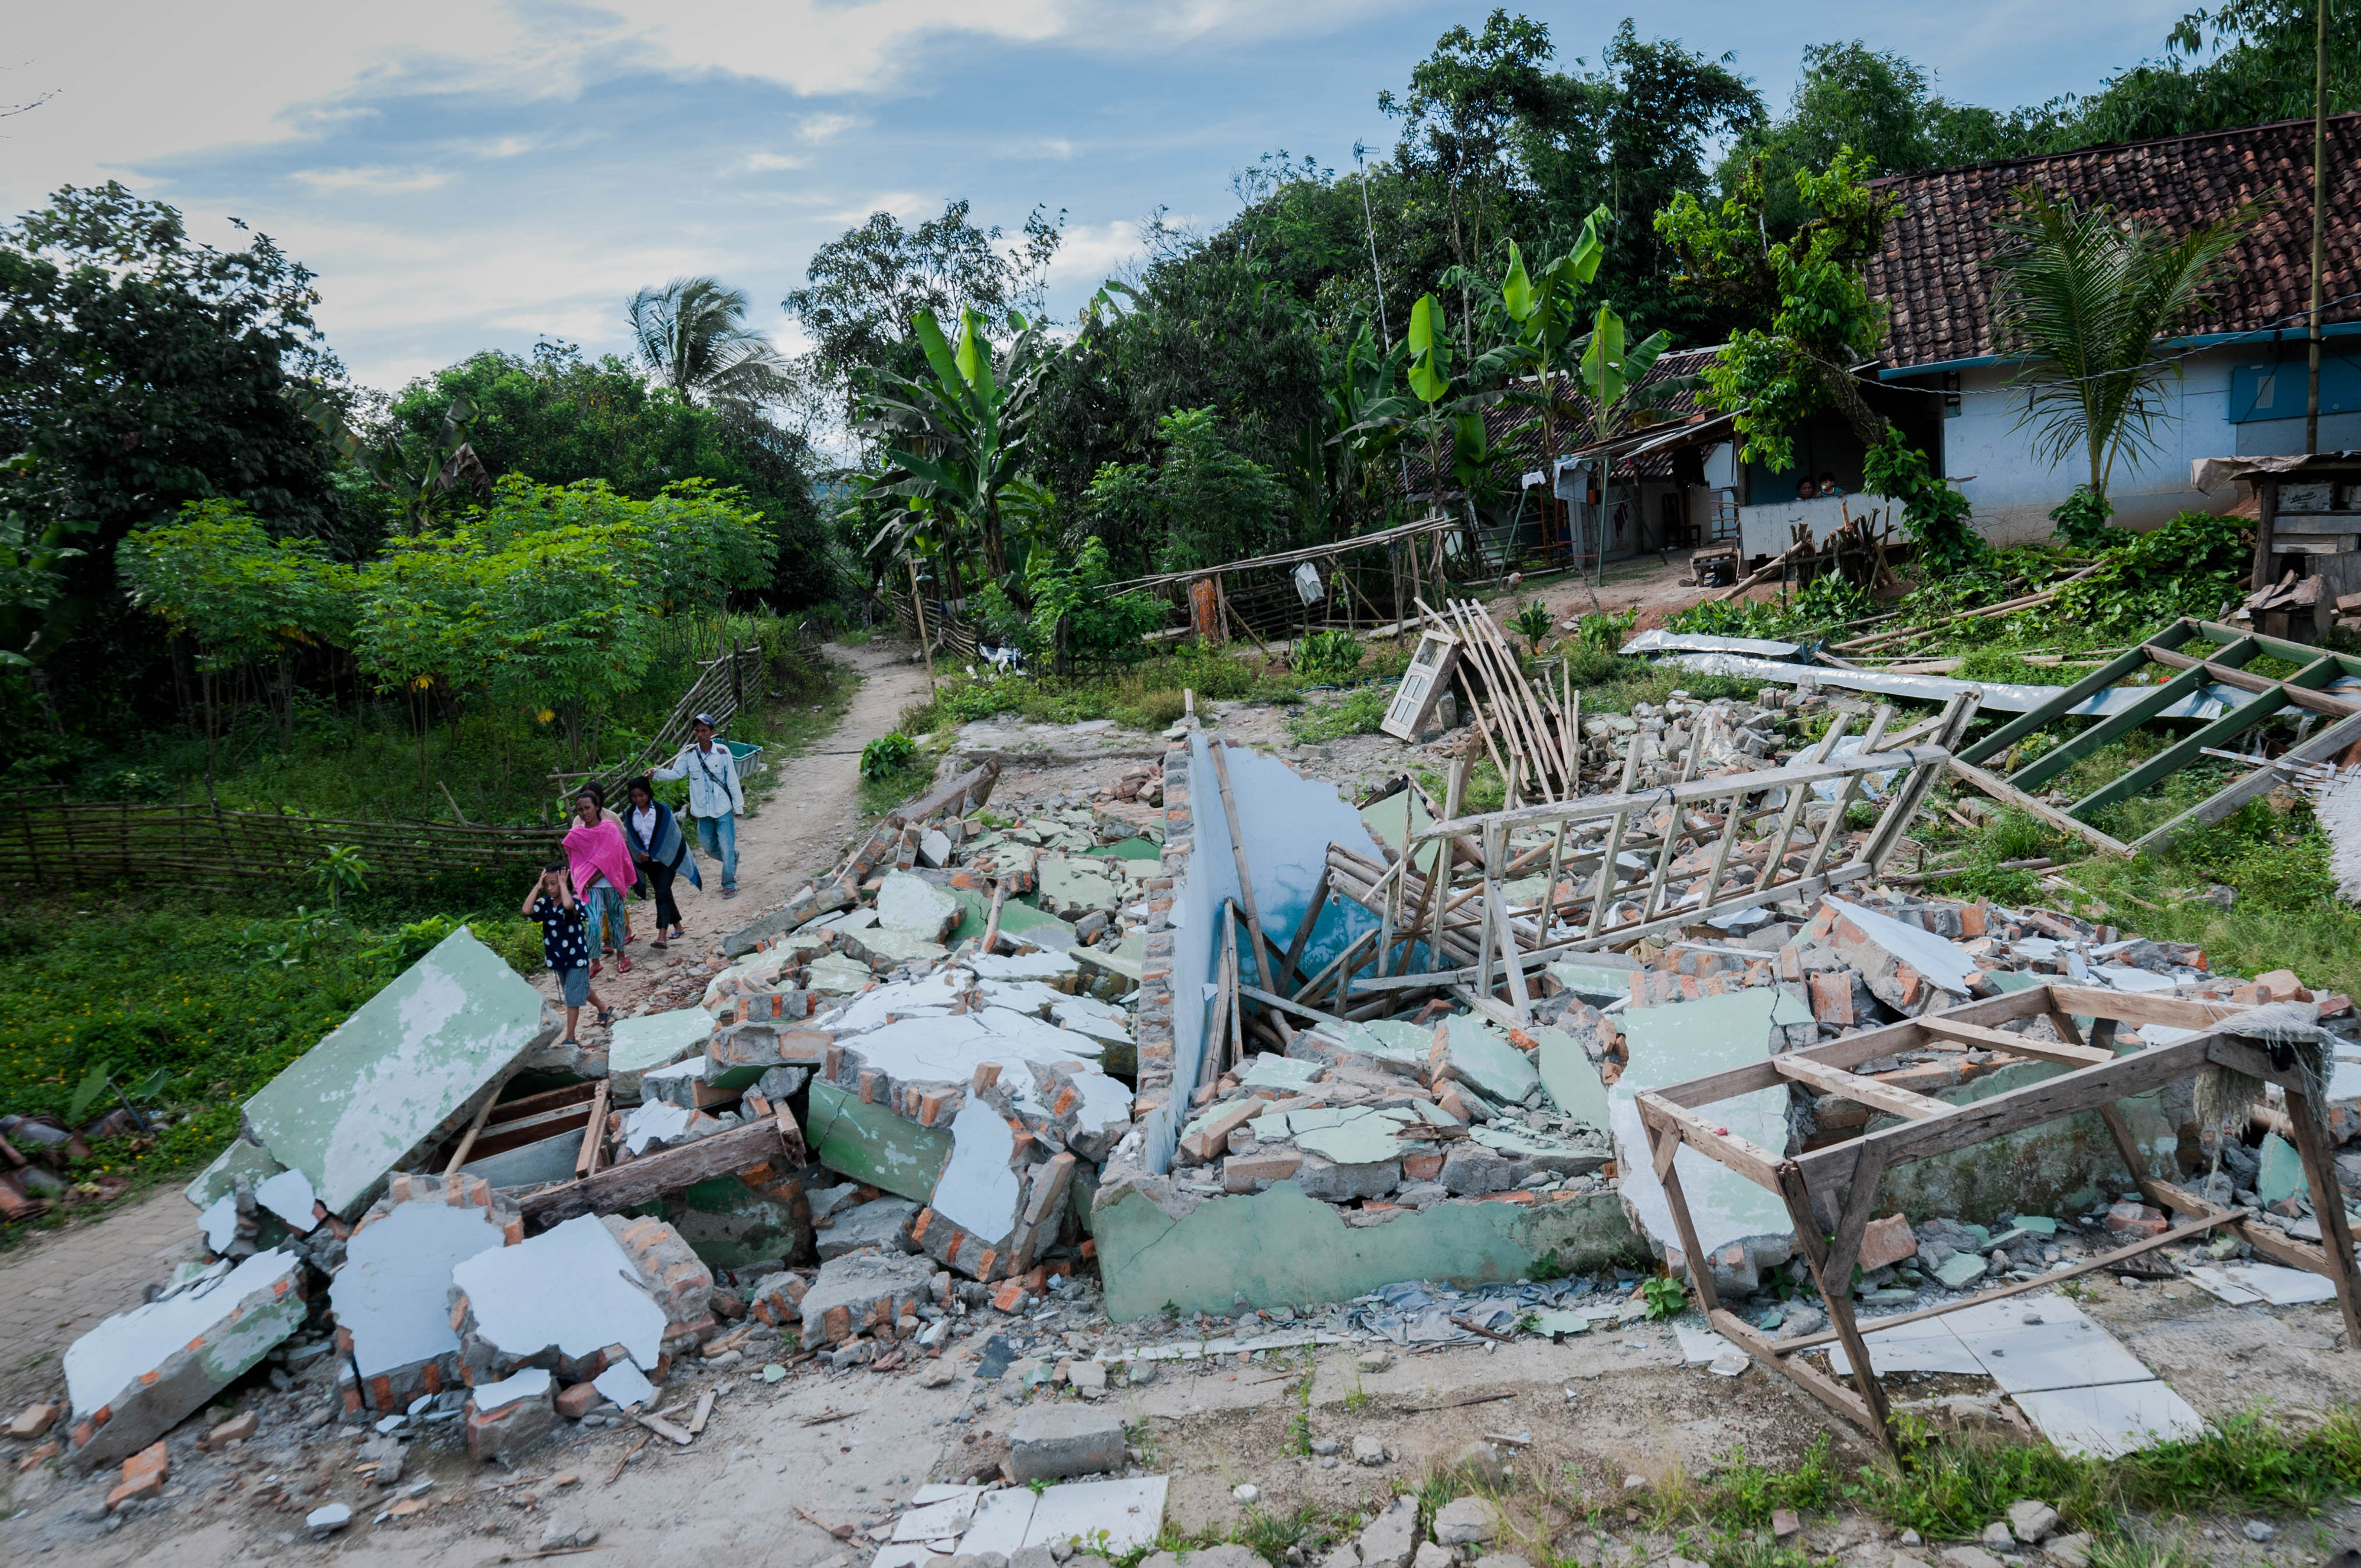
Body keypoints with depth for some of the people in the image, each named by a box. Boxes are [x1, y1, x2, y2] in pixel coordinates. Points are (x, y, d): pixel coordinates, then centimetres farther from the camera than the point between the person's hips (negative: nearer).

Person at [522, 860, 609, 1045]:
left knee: (572, 996, -3)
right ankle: (603, 1008, 49)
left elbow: (568, 905, -45)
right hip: (558, 958, 7)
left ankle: (570, 1037, 4)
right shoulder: (545, 903, -5)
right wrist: (538, 887, -19)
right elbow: (527, 910, -24)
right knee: (581, 989, 25)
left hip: (576, 956, -6)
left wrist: (563, 884, -30)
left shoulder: (574, 901, -19)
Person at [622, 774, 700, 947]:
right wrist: (641, 853, -13)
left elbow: (671, 835, -7)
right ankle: (678, 928, 29)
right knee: (663, 894, 13)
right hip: (649, 862, 5)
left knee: (663, 893, -16)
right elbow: (631, 838, 5)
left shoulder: (662, 810, -10)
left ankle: (662, 936, -24)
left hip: (667, 858, -5)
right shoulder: (630, 815, 2)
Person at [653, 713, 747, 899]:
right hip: (702, 810, 4)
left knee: (726, 847, -2)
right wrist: (656, 773, -20)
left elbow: (732, 781, -4)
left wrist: (738, 806, -1)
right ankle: (733, 858, 44)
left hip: (723, 808, -3)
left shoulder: (723, 752, -9)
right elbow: (676, 773, -2)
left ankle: (729, 883, 13)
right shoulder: (689, 752, -3)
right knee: (708, 847, 15)